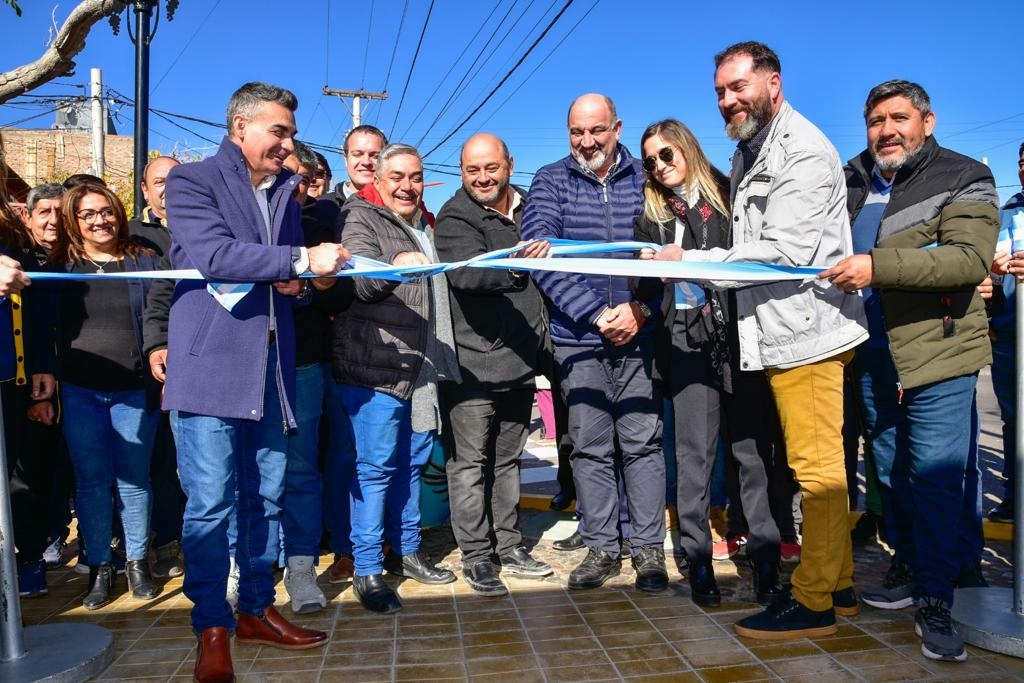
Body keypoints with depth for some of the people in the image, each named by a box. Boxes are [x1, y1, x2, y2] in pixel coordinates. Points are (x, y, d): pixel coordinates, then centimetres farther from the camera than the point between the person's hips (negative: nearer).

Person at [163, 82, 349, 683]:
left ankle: (257, 610, 25)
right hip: (211, 364, -6)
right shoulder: (192, 181, 0)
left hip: (271, 367, 6)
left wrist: (299, 284, 1)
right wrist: (302, 261, -19)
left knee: (267, 497, 11)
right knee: (210, 504, -3)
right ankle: (213, 629, 10)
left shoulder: (286, 193, 18)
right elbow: (214, 254, -18)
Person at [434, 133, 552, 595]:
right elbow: (467, 273, -27)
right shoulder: (455, 218, -8)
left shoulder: (527, 210, 10)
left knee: (507, 458, 16)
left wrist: (540, 340, 16)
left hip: (520, 360, 6)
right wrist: (512, 268, -45)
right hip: (472, 361, -6)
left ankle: (509, 547, 27)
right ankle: (477, 557, 12)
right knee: (470, 462, 1)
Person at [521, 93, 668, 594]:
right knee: (589, 447, 7)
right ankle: (601, 548, 20)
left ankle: (649, 549, 17)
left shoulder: (644, 178, 5)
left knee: (643, 442, 5)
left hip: (638, 335, 0)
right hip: (578, 337, 0)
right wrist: (596, 314, -15)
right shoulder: (550, 182, 3)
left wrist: (639, 308, -13)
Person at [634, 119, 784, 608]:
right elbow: (644, 284, 13)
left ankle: (764, 554, 10)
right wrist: (651, 266, -7)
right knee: (694, 452, 0)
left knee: (752, 445, 1)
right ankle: (697, 558, 8)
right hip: (686, 339, 1)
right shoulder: (652, 213, 17)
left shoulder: (728, 195, 10)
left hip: (739, 333, -1)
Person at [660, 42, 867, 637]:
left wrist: (691, 261, -18)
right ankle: (840, 582, 27)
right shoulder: (748, 155, 19)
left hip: (807, 330, -10)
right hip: (777, 334, 10)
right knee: (819, 466, 15)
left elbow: (787, 250, -20)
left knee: (816, 466, -3)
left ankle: (814, 600, 7)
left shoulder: (803, 151, -10)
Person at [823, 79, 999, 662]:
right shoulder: (851, 182, 12)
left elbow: (971, 257, -22)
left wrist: (878, 266, -31)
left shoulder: (963, 179, -5)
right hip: (873, 357, 6)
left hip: (939, 353, -5)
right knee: (891, 473, 14)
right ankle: (908, 568, 30)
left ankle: (935, 602, 6)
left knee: (935, 478, -5)